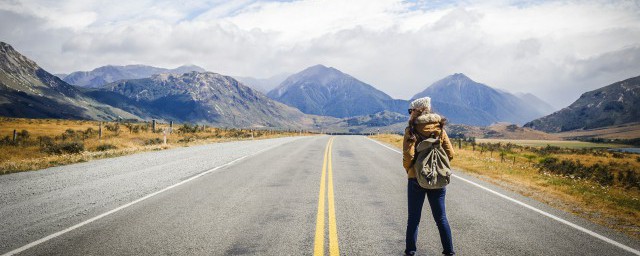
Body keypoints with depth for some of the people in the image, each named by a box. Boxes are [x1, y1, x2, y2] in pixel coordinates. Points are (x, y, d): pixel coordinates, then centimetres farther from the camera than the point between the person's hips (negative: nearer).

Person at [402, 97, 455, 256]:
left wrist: (408, 169, 2)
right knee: (441, 217, 13)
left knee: (413, 218, 9)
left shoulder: (411, 129, -9)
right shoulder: (439, 128, 2)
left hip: (417, 178, -3)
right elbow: (450, 154, -1)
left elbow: (408, 156, -17)